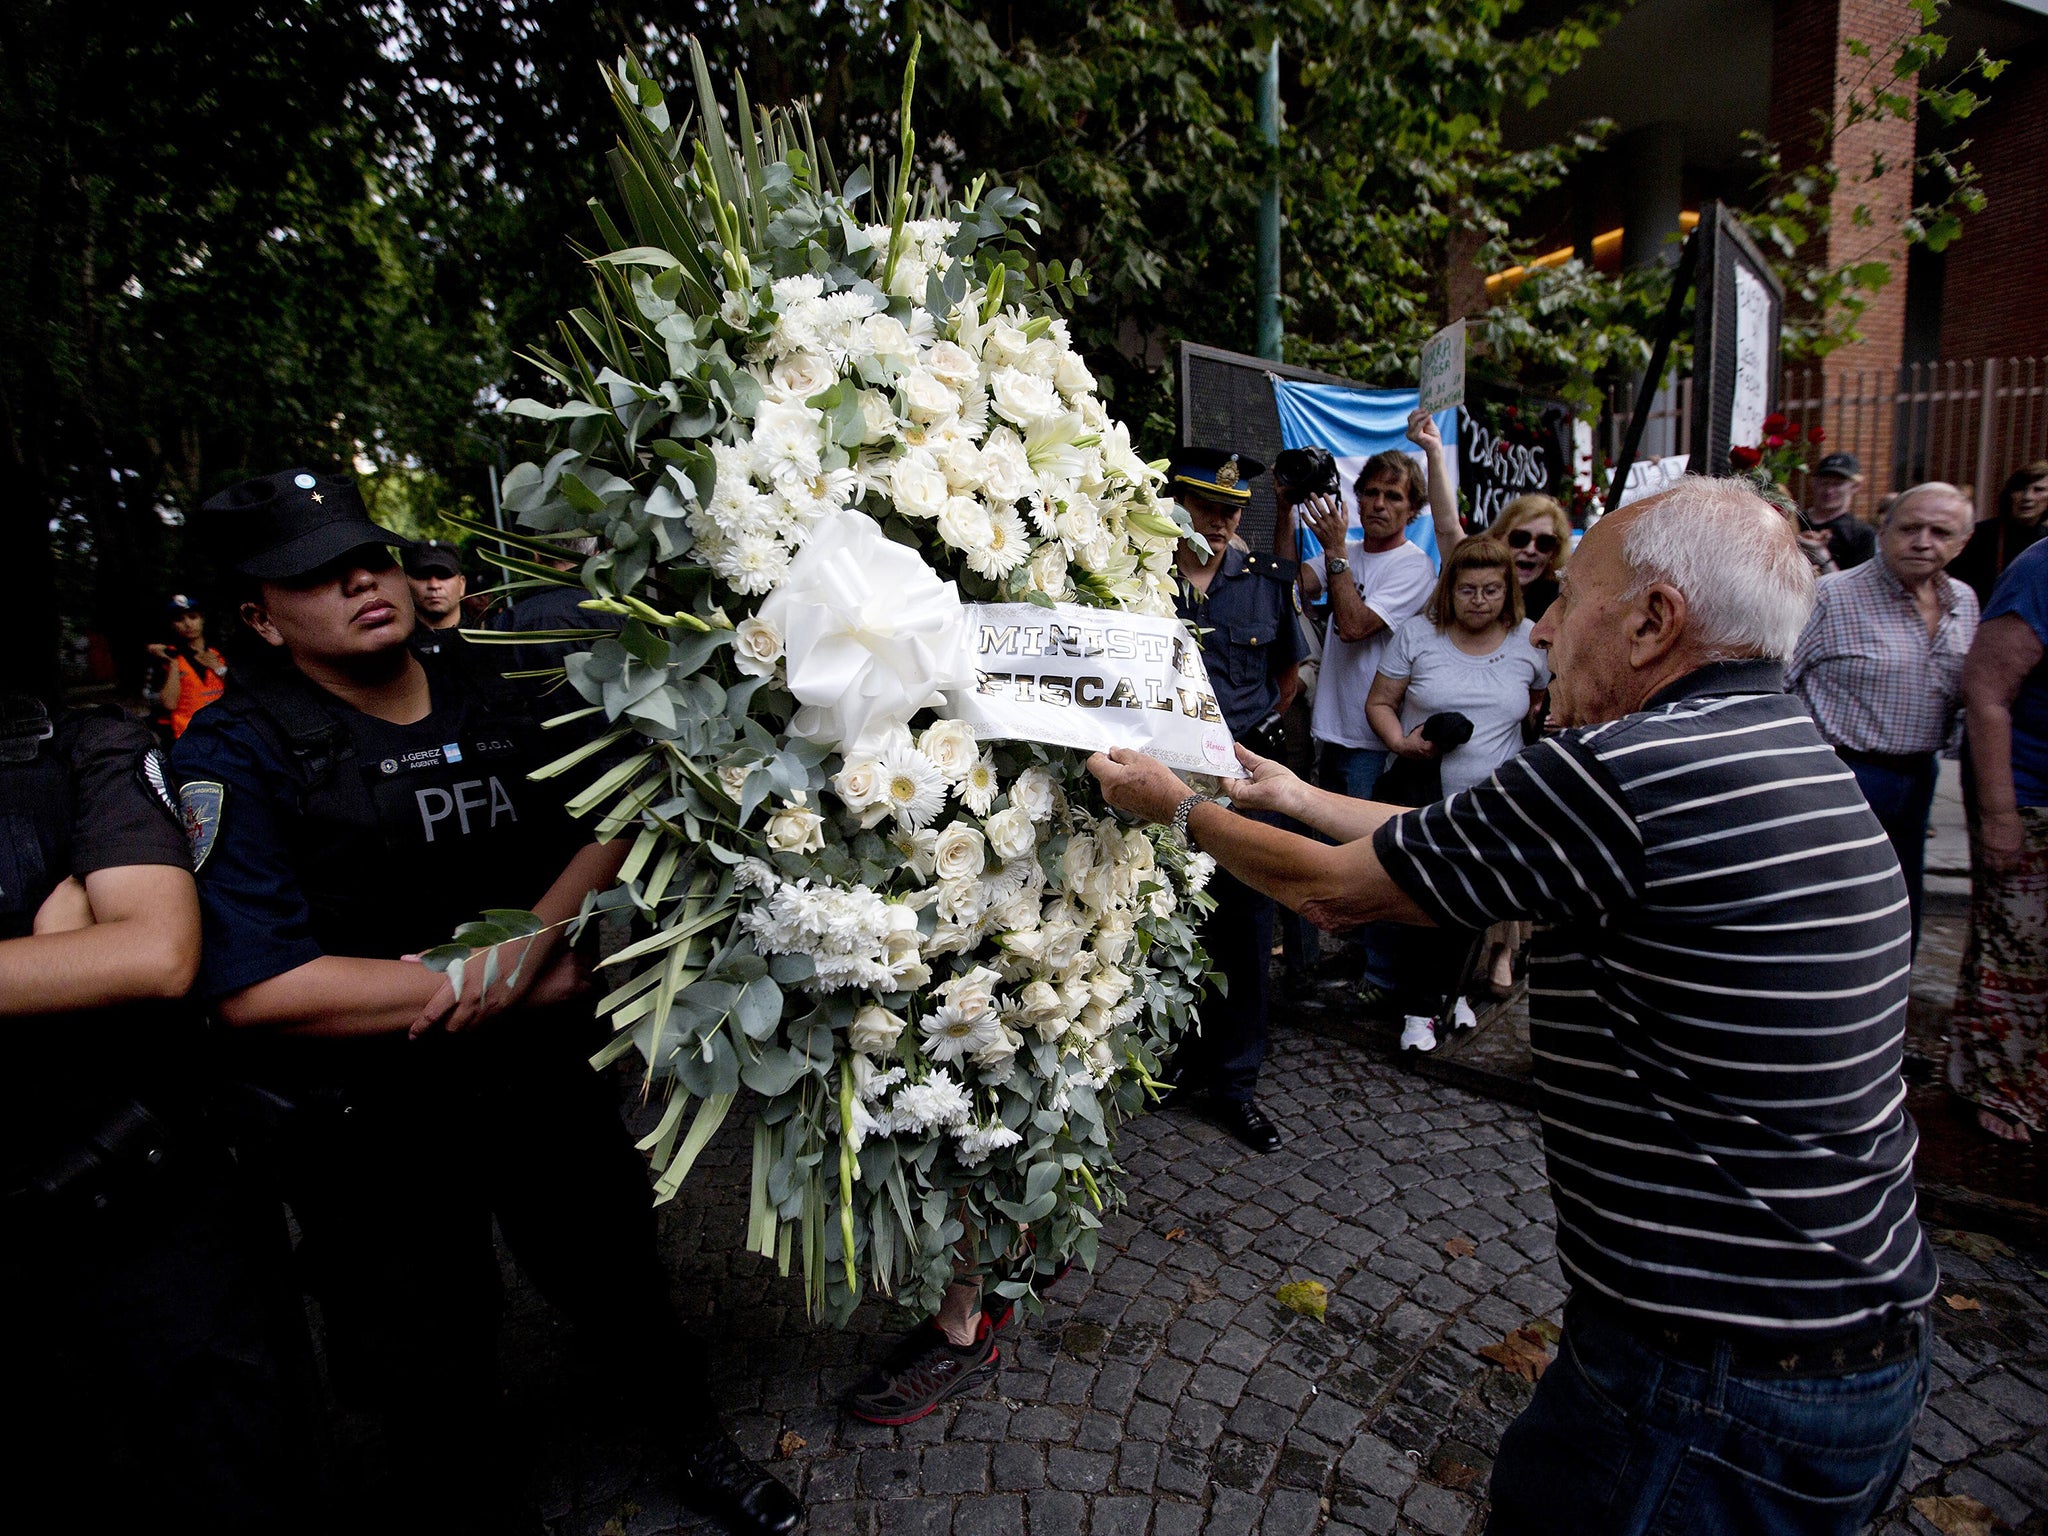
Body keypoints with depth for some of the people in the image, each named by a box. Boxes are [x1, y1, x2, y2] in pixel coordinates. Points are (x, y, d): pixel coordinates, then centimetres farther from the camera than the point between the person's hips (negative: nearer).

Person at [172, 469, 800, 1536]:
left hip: (546, 1083, 4)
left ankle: (688, 1429, 52)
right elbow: (255, 990, -24)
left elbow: (605, 829, 0)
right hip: (377, 1133, -3)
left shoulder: (492, 699, -1)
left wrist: (528, 942, -21)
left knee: (618, 1278, 24)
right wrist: (540, 986, -21)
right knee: (432, 1392, 19)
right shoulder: (235, 755, -15)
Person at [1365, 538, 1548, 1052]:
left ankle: (1449, 986, 37)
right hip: (1421, 794, -2)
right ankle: (1419, 1007, 13)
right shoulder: (1417, 633, -4)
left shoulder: (1530, 641, 0)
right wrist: (1401, 742, -17)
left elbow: (1546, 697, 19)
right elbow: (1379, 702, -1)